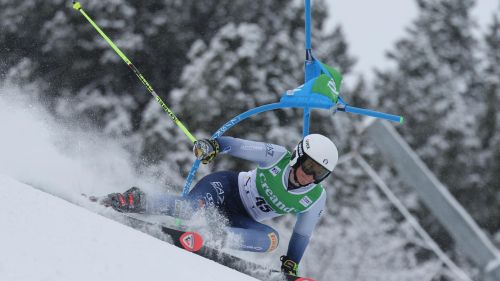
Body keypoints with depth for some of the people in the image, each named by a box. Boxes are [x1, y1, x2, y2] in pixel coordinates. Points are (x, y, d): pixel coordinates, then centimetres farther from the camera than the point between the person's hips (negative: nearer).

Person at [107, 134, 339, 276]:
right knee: (189, 210, -35)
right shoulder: (278, 157, -20)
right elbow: (237, 146, -16)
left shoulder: (316, 200, -12)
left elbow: (302, 235, 2)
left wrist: (290, 268, 4)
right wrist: (213, 146, -35)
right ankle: (137, 202, -29)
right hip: (227, 188, -3)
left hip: (244, 221, 3)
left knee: (271, 239, -30)